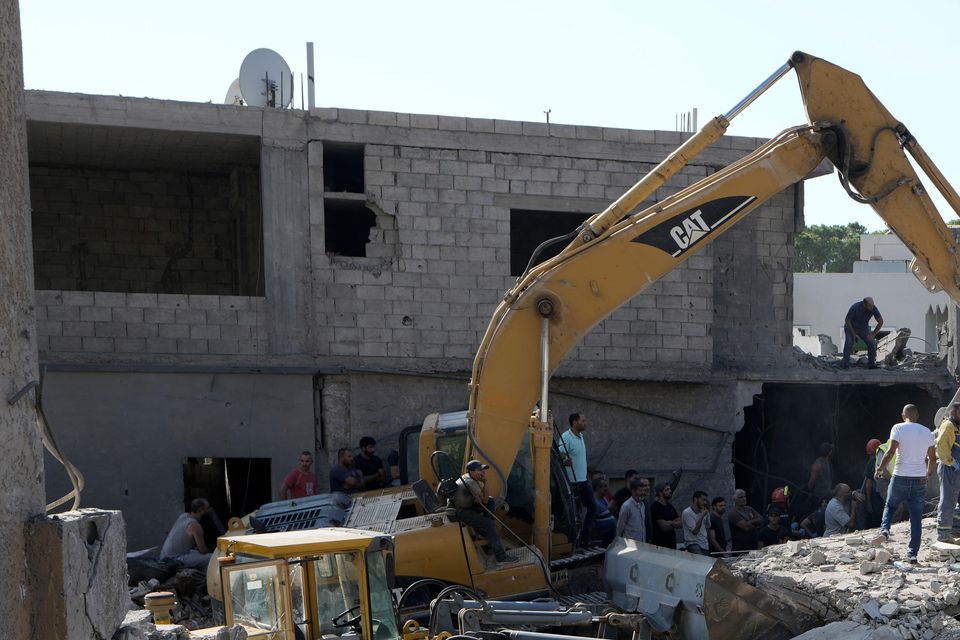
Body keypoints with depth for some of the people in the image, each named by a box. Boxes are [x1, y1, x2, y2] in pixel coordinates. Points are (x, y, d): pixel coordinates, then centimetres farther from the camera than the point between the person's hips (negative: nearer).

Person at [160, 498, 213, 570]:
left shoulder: (183, 516, 5)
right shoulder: (195, 526, -19)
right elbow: (203, 550, -11)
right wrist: (211, 552, 8)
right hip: (175, 559, -9)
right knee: (211, 558, -16)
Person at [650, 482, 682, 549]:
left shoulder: (670, 506, 14)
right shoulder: (655, 507, -12)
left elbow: (681, 523, 9)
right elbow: (664, 527, -17)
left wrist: (671, 523, -10)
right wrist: (675, 524, 0)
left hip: (672, 543, 7)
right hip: (659, 544, -7)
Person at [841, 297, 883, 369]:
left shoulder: (873, 308, -25)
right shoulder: (855, 308, -34)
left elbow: (881, 322, -12)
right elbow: (847, 320, -20)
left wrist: (873, 334, -13)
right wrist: (854, 334, -20)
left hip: (864, 328, 3)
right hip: (851, 328, -3)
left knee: (872, 343, -13)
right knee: (848, 343, -24)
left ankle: (871, 363, 0)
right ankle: (845, 364, -14)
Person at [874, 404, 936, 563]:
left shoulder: (898, 428, -4)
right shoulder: (927, 431, 8)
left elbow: (891, 451, -15)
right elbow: (932, 457, 12)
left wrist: (880, 468, -3)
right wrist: (929, 473, 30)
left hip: (900, 478, -2)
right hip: (920, 480, 2)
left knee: (889, 506, 21)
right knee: (916, 519, 7)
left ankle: (884, 530, -5)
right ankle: (913, 554, 5)